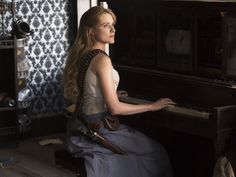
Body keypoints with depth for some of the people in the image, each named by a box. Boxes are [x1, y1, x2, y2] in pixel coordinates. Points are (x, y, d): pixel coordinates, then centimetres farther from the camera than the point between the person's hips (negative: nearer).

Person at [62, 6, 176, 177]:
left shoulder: (80, 55, 7)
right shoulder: (101, 59, -19)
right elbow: (115, 108, -22)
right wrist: (153, 106, -12)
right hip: (97, 129, -9)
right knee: (156, 151, 2)